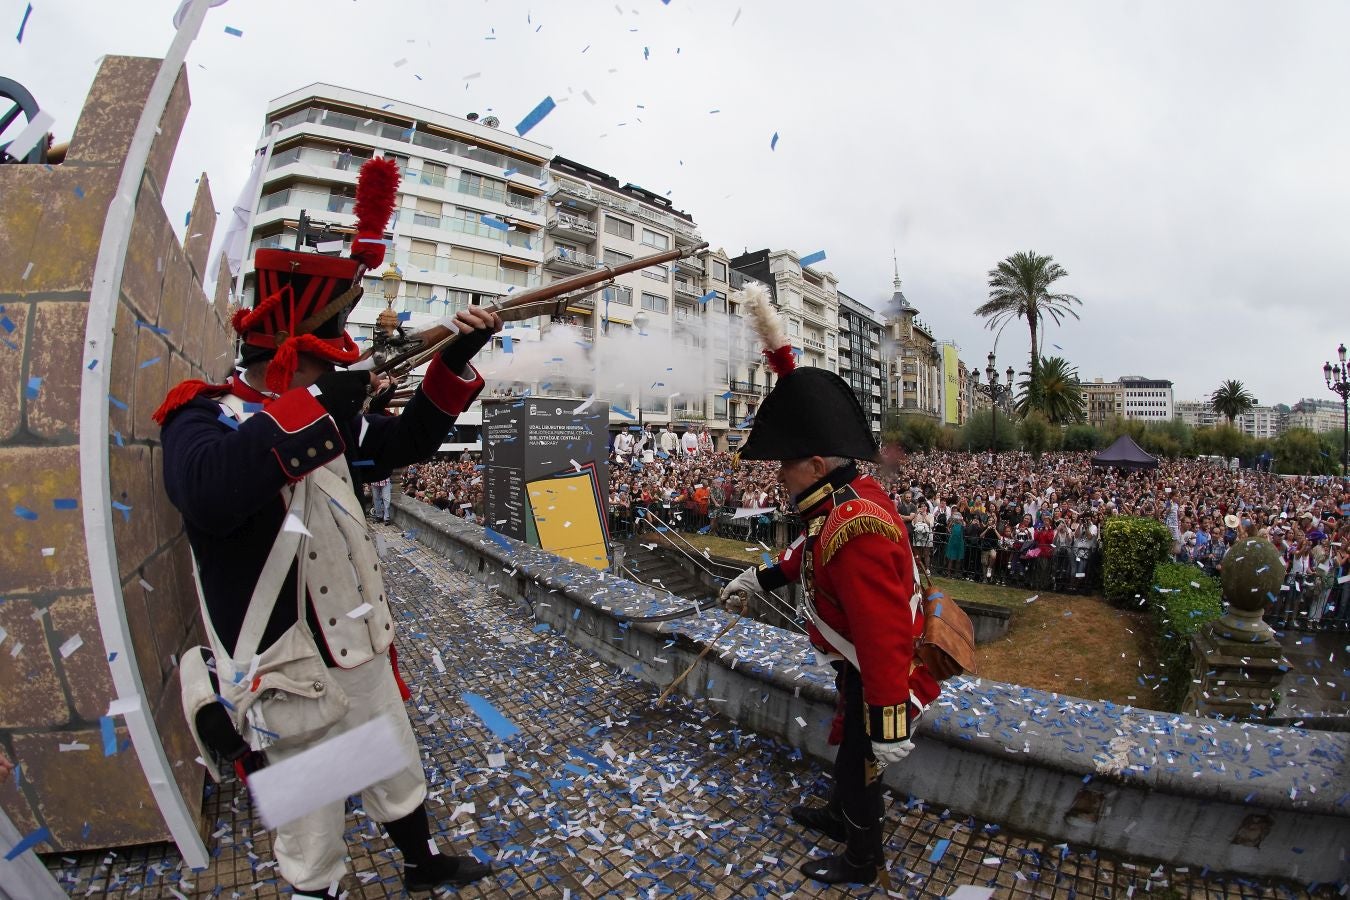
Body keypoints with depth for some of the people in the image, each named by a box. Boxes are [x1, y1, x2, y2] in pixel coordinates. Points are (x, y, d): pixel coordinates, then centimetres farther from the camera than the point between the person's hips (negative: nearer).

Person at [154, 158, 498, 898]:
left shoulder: (323, 416, 6)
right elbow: (209, 493, -38)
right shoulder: (203, 415, -16)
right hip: (291, 685, -7)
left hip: (362, 656, 8)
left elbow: (407, 441, 12)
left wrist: (456, 360, 1)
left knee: (400, 782, 28)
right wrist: (317, 408, -30)